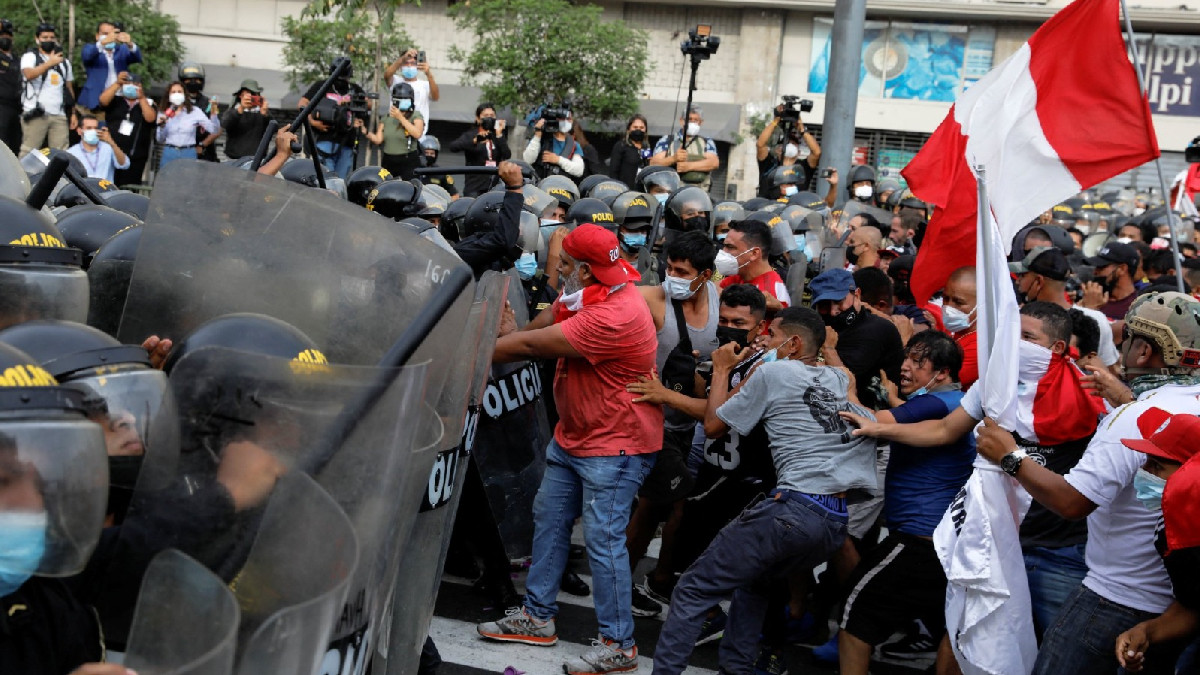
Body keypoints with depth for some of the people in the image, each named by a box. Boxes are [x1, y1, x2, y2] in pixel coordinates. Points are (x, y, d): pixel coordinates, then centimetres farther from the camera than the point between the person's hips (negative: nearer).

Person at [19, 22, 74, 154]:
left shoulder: (64, 61, 21)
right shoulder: (30, 56, 5)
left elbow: (69, 88, 21)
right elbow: (29, 74, -16)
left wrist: (73, 113, 12)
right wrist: (49, 63, -24)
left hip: (59, 115, 4)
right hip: (36, 114, -4)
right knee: (29, 151, -7)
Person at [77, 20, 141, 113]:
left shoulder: (122, 49, 16)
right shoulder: (90, 48, 9)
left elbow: (137, 58, -4)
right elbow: (86, 56, -15)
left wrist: (130, 44, -27)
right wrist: (103, 43, -34)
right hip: (96, 100, -2)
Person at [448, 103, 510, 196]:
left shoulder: (499, 137, 14)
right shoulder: (470, 135, 6)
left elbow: (507, 155, -1)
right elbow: (453, 147, -13)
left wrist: (499, 135, -5)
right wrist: (475, 141, -27)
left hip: (495, 186, 2)